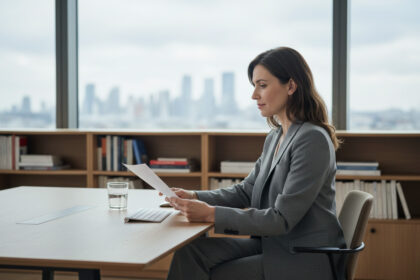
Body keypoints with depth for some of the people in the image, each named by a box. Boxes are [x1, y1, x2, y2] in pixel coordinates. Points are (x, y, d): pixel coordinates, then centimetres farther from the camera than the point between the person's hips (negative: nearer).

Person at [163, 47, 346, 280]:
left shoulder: (313, 140, -19)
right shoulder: (274, 138, 10)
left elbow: (282, 219, -22)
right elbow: (245, 191, 15)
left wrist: (212, 214, -24)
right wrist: (194, 197, -2)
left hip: (305, 260, -7)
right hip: (272, 244, 8)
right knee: (191, 250, -9)